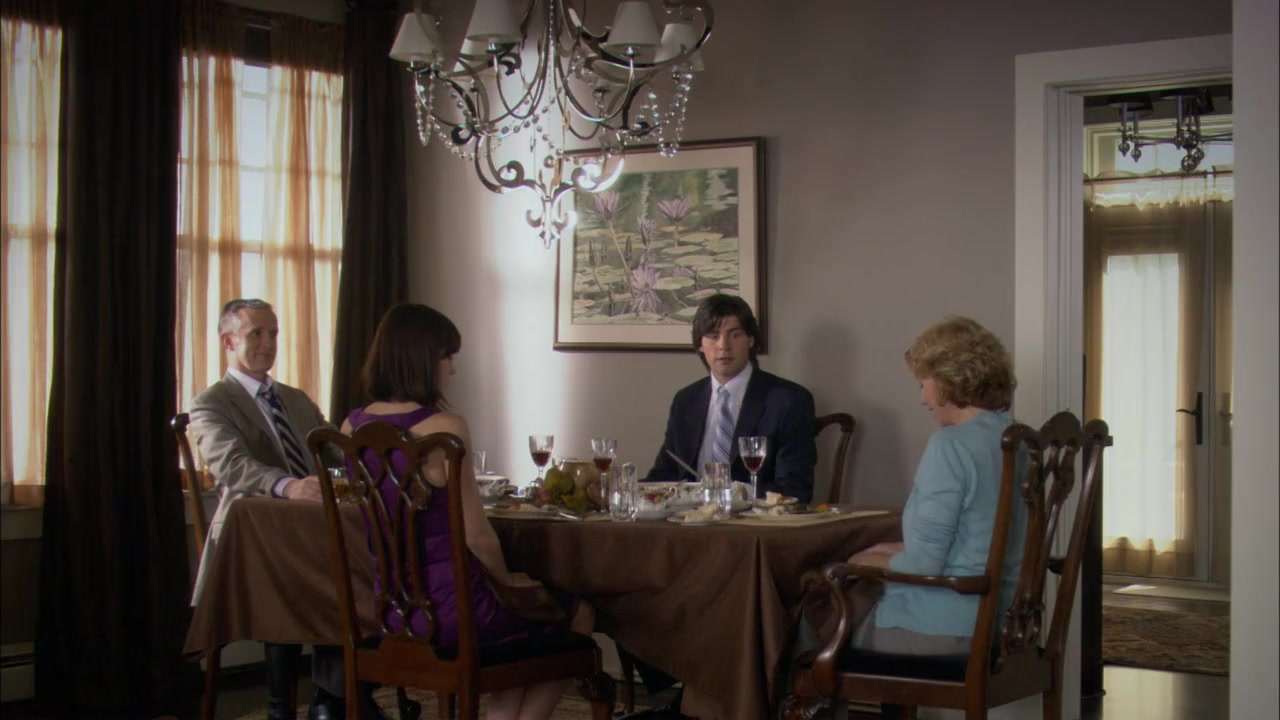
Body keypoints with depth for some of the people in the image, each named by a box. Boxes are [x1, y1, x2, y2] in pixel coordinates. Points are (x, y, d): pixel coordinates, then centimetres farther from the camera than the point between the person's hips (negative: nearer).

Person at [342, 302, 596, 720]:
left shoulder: (353, 426, 1)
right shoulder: (444, 427, -19)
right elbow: (476, 534, -16)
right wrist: (506, 578, 1)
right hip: (449, 611, -7)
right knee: (577, 614, 20)